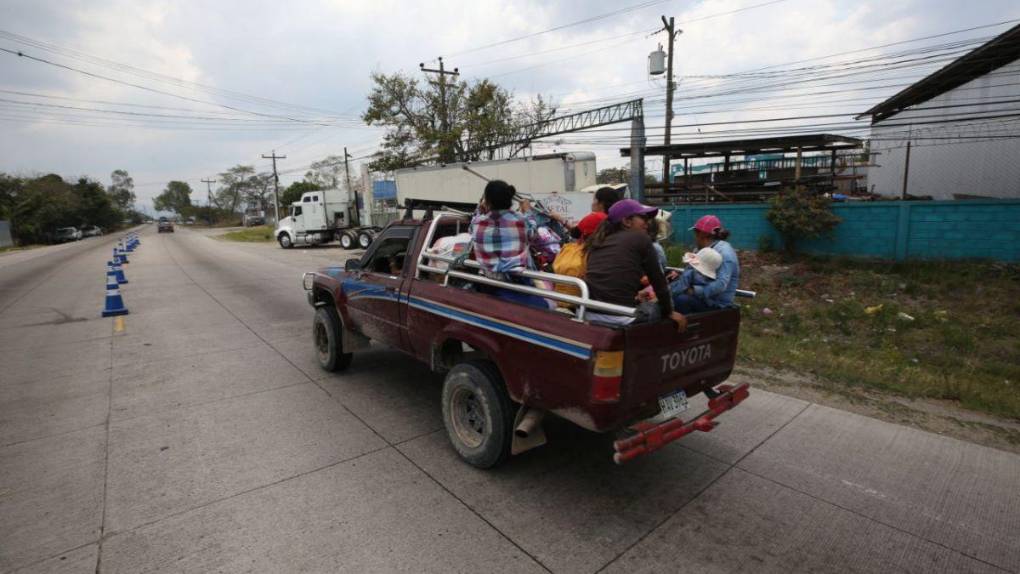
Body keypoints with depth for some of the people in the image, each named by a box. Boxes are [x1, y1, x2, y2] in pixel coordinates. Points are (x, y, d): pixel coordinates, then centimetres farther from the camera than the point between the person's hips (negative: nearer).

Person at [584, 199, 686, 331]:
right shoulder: (640, 238, 3)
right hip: (621, 317, -6)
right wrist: (669, 312, 19)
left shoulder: (598, 241, 18)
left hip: (588, 313, 6)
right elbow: (657, 279, 6)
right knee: (659, 306, 23)